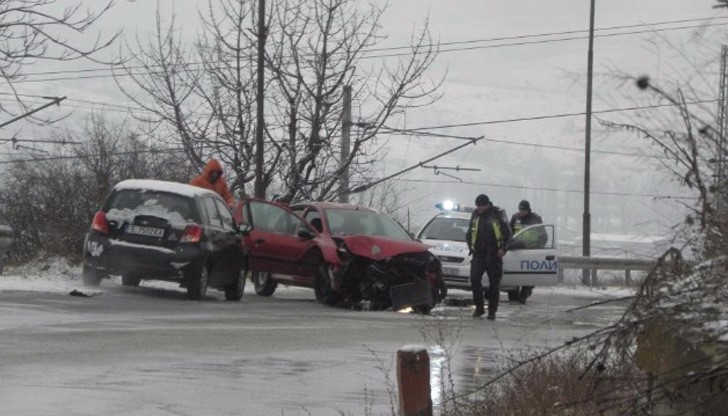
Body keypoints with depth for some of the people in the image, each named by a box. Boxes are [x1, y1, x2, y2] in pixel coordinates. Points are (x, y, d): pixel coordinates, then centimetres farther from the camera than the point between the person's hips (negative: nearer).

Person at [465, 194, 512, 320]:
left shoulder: (498, 214, -3)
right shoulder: (476, 215, 10)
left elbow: (507, 233, -1)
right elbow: (469, 232, 20)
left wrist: (503, 248, -10)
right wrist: (470, 245, 6)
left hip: (494, 254, -3)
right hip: (478, 253, 3)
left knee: (494, 283, 1)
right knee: (474, 279, -10)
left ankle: (492, 311, 9)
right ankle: (479, 308, 1)